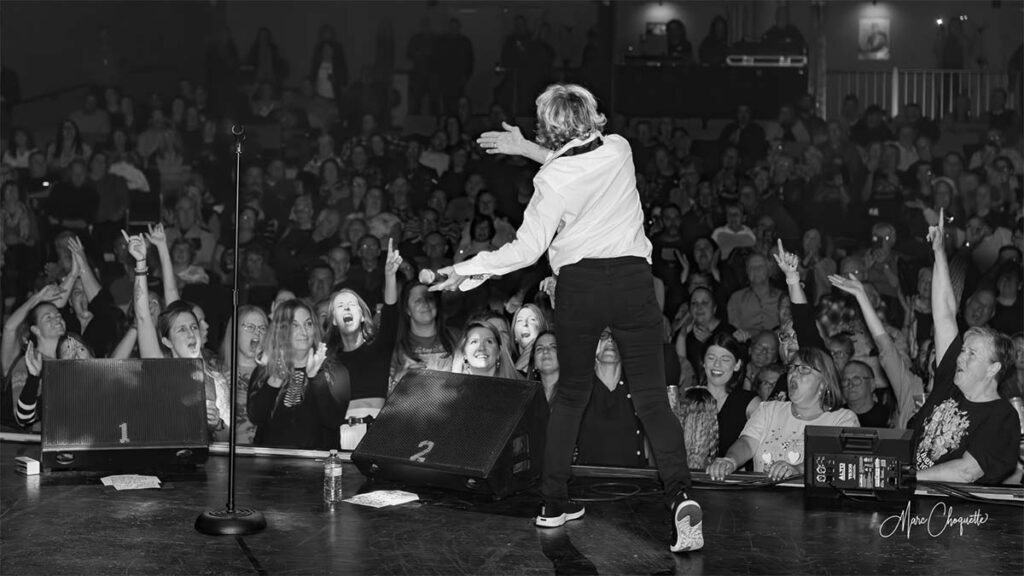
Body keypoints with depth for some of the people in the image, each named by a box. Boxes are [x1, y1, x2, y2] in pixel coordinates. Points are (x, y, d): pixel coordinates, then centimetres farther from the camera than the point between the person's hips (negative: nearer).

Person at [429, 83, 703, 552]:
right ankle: (680, 495, -20)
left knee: (571, 392, 17)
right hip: (632, 279, 1)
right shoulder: (618, 149, 1)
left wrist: (467, 270, -1)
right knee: (650, 395, -1)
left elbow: (526, 250, -11)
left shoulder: (553, 179, -9)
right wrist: (525, 149, 25)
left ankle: (554, 501, 22)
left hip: (579, 285, -1)